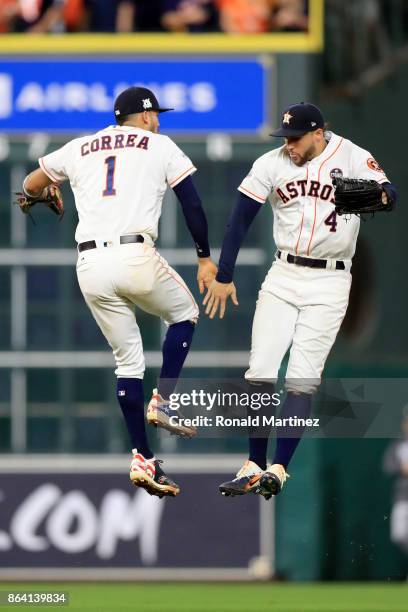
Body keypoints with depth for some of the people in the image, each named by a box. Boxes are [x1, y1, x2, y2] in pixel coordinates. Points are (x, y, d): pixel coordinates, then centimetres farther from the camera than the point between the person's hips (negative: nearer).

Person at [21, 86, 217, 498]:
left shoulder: (79, 148, 20)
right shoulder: (159, 146, 11)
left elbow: (31, 186, 31)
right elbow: (192, 203, 6)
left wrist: (44, 198, 54)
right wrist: (204, 257, 15)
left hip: (90, 264, 4)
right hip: (135, 256, -4)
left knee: (127, 361, 13)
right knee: (184, 314, 25)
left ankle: (143, 459, 6)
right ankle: (162, 401, 6)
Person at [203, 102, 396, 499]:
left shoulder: (353, 159, -8)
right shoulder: (272, 164, 0)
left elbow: (387, 193, -20)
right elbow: (241, 218, 4)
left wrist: (380, 194, -45)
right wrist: (223, 276, 2)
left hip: (329, 283, -3)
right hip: (283, 276, 3)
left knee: (302, 378, -7)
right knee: (260, 372, -2)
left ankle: (278, 469, -6)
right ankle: (254, 466, 6)